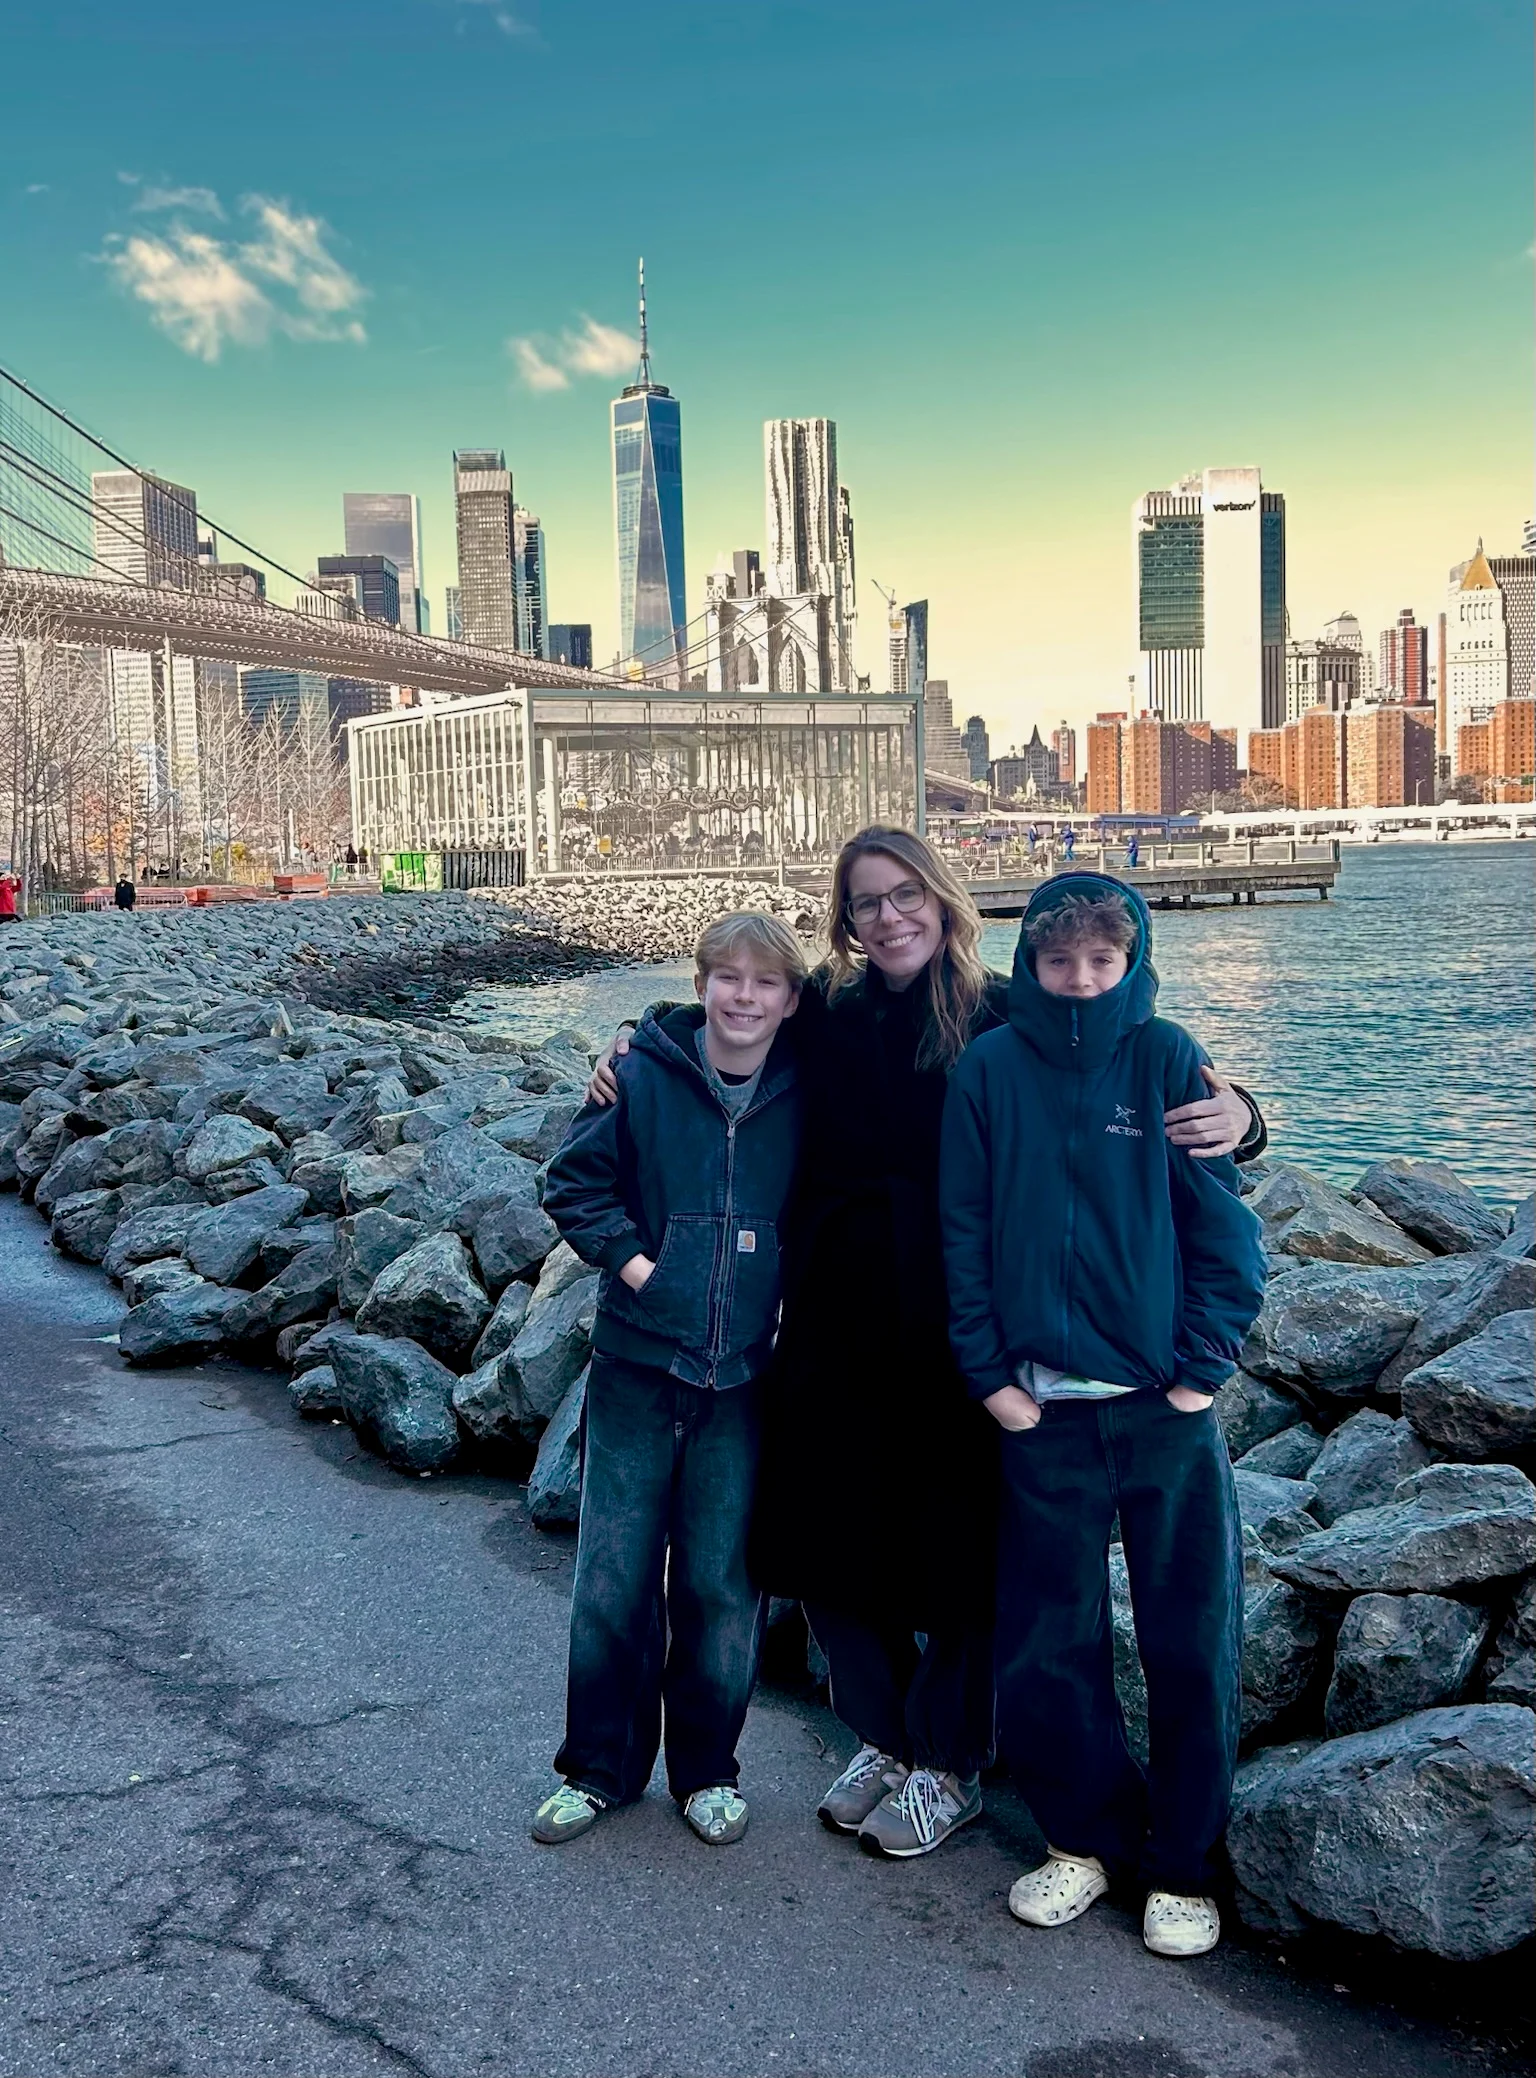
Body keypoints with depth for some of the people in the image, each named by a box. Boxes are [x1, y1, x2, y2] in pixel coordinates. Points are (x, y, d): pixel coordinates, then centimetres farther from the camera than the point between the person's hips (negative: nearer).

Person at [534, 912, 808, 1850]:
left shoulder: (805, 1097, -2)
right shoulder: (642, 1075, -6)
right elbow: (575, 1182, 0)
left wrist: (796, 1297, -1)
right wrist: (634, 1264, -10)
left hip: (744, 1378, 1)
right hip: (638, 1364, 0)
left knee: (722, 1584, 9)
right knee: (613, 1579, 6)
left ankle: (708, 1770, 29)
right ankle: (600, 1768, 25)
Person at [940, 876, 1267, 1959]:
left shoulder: (1166, 1058, -2)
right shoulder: (989, 1070, 0)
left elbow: (1224, 1221, -2)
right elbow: (965, 1232, 2)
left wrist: (1202, 1364, -7)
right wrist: (991, 1372, -2)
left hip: (1168, 1397, -1)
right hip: (1043, 1404, 1)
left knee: (1192, 1638, 7)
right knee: (1048, 1639, 9)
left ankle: (1184, 1865, 25)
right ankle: (1086, 1837, 30)